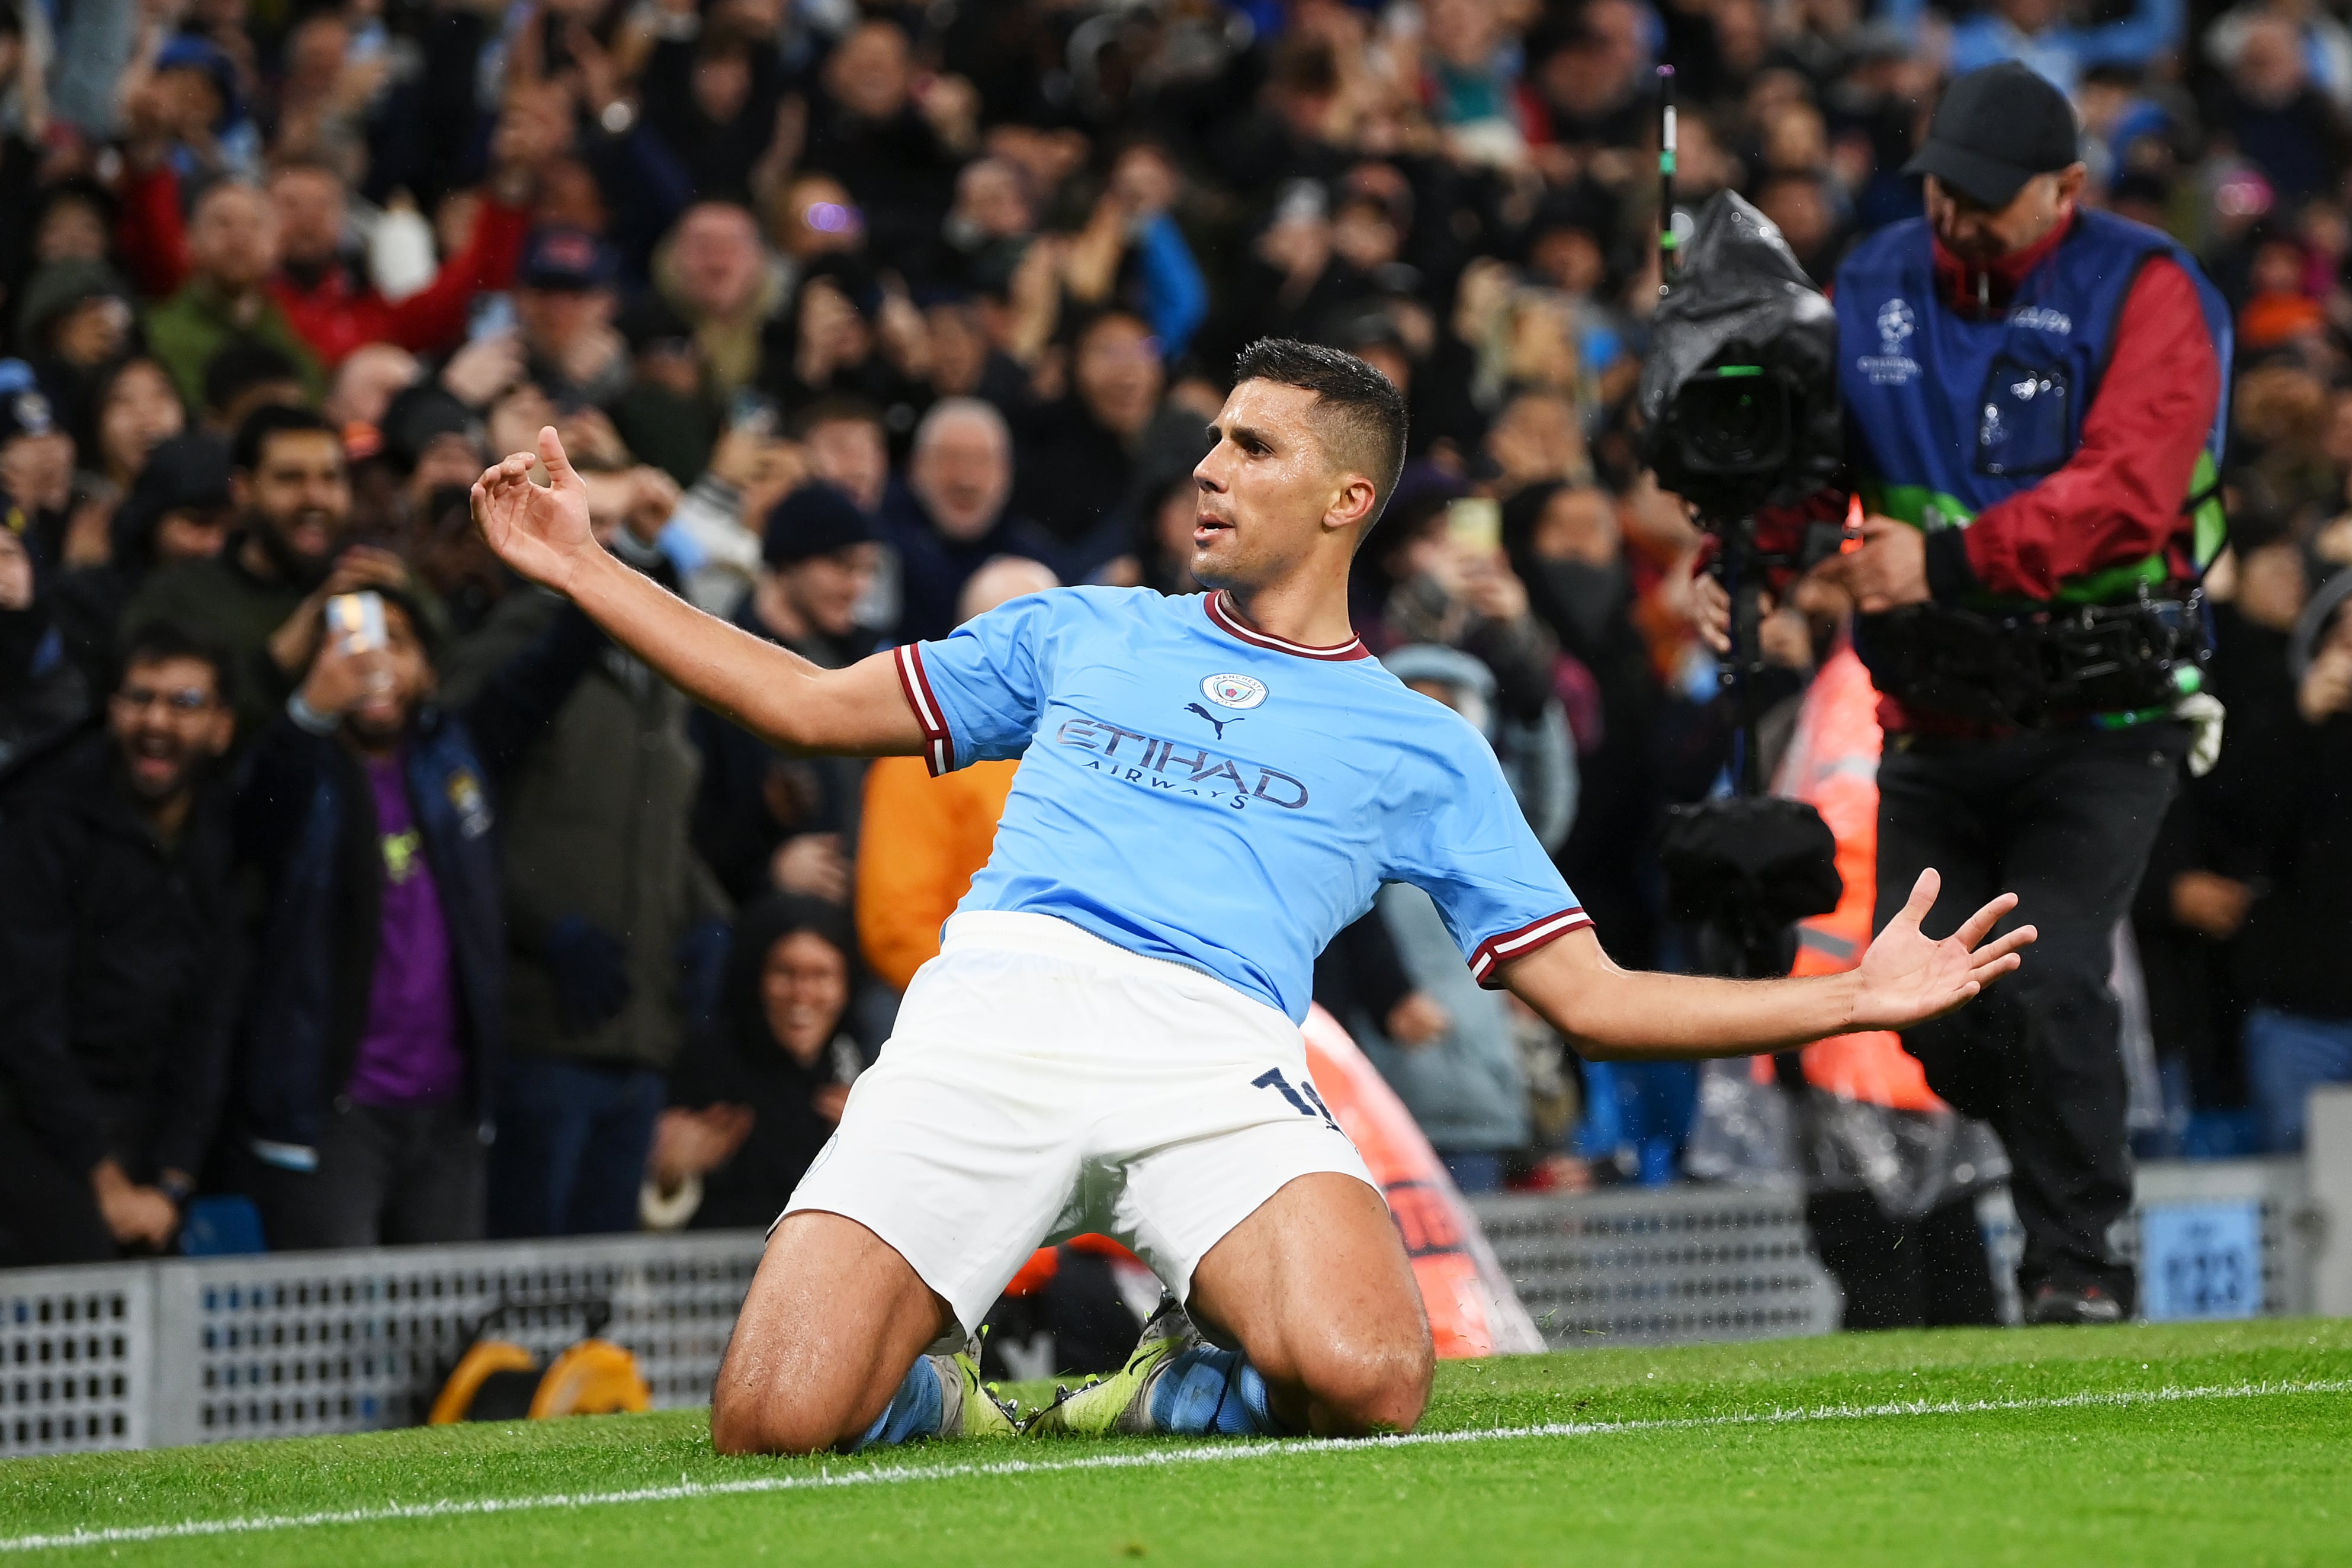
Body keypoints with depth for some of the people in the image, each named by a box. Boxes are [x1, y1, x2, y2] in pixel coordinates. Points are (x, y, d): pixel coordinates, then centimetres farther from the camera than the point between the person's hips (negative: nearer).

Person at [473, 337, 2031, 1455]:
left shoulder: (1418, 746, 22)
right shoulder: (1082, 635, 28)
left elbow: (1590, 995, 20)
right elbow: (811, 704, 32)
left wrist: (1856, 996, 10)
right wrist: (585, 566, 28)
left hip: (1216, 1058, -1)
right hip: (993, 1009, 1)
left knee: (1366, 1378, -32)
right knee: (774, 1423, -21)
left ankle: (1178, 1381, 3)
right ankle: (929, 1384, 15)